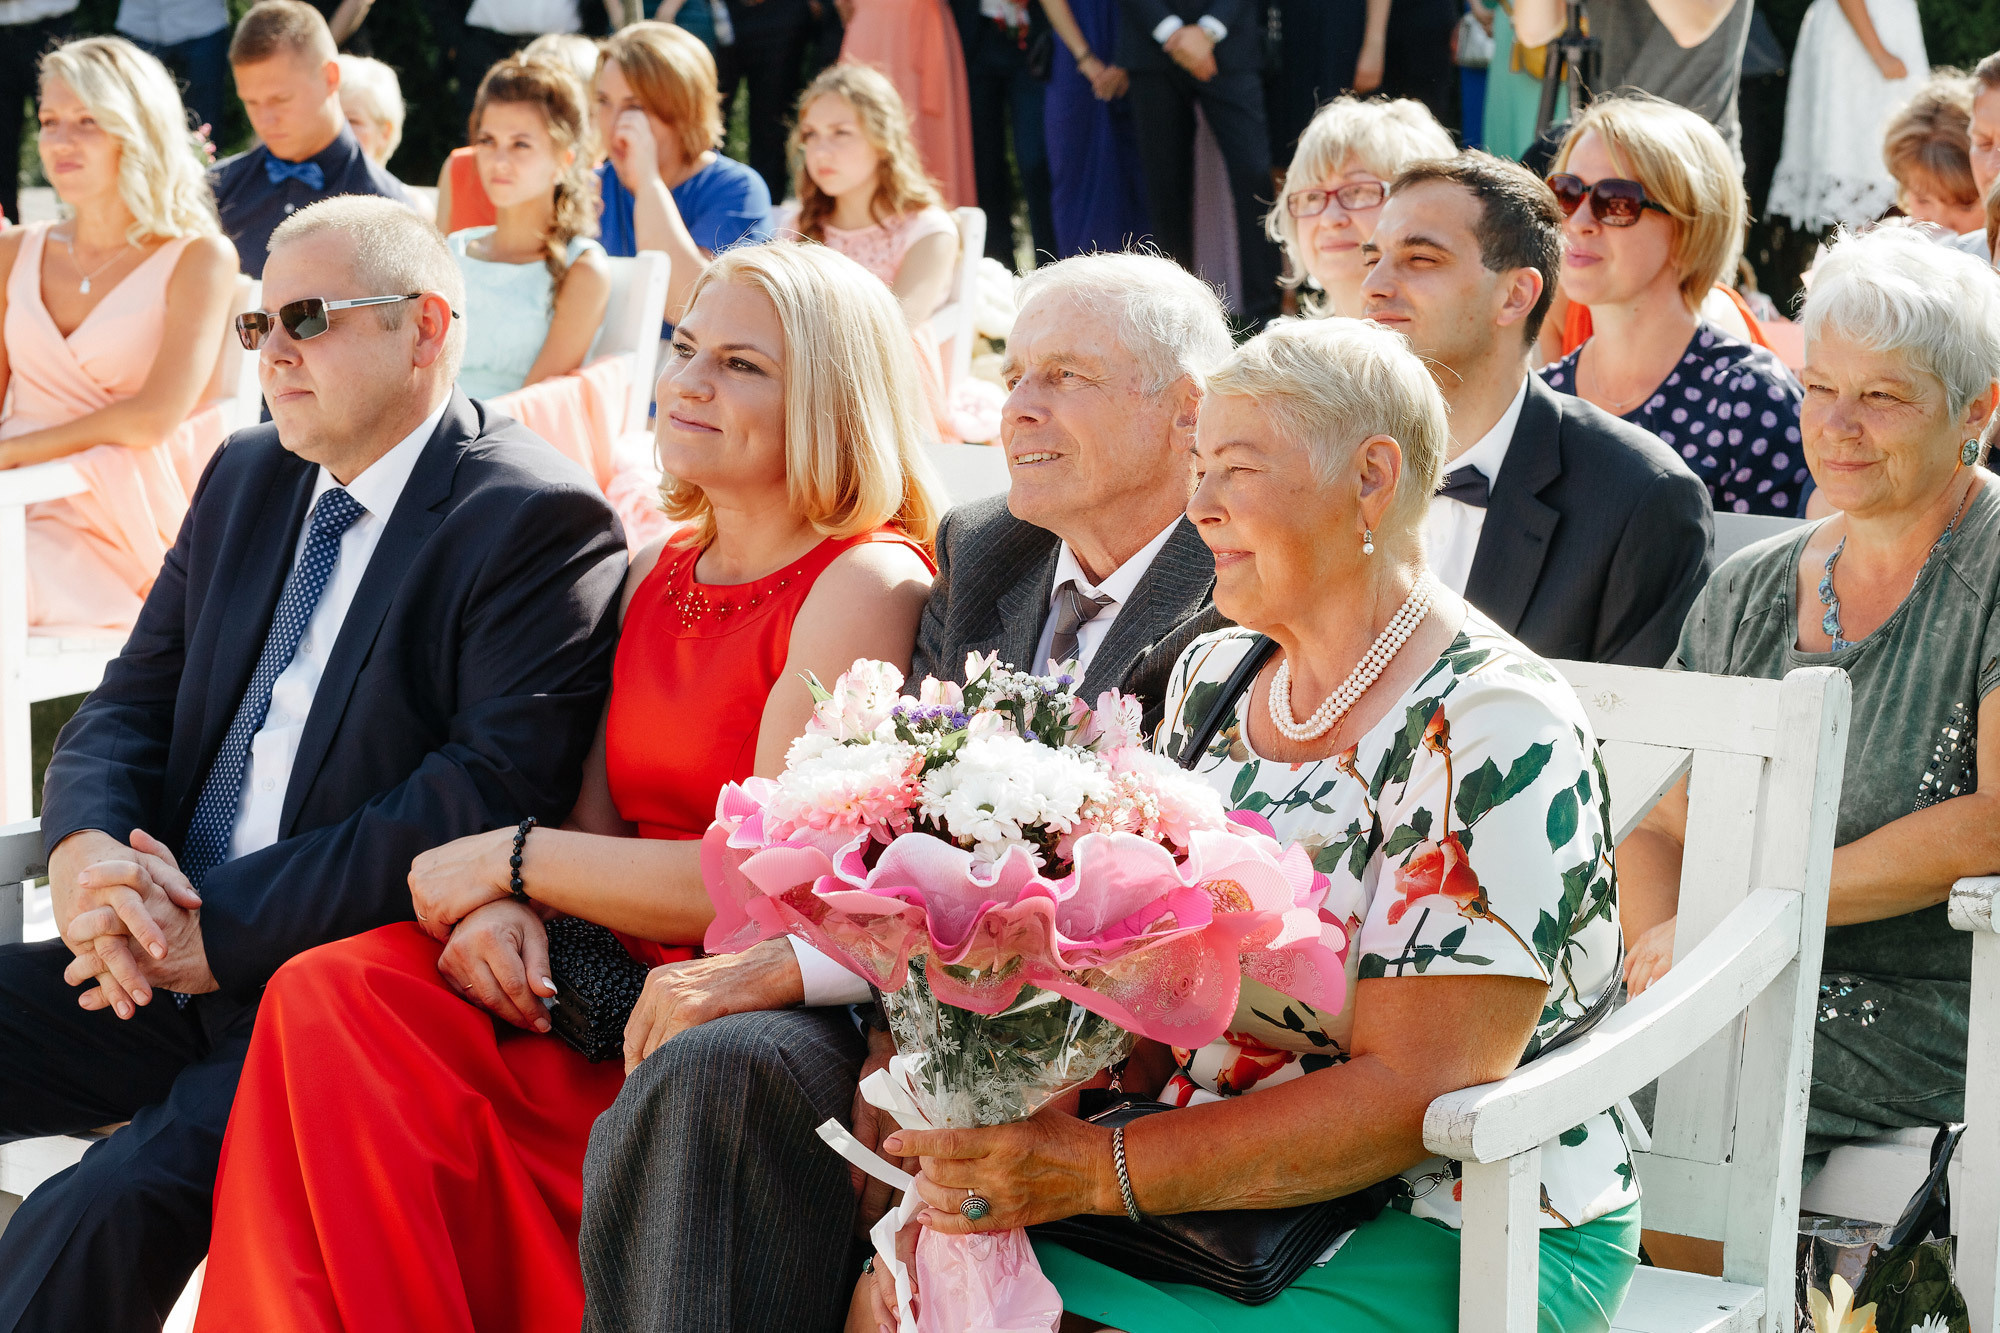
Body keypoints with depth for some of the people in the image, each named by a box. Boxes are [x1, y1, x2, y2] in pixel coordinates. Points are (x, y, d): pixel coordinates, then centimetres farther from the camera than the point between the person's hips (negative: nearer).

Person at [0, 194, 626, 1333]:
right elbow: (132, 704, 15)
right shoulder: (247, 479, 16)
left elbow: (490, 794, -18)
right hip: (164, 961, 8)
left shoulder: (540, 523, -9)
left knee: (102, 1217, -30)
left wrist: (220, 925, -19)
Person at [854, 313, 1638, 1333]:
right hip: (1207, 1189, 6)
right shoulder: (1215, 677, 9)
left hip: (1440, 1238, -6)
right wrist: (1036, 1124, -13)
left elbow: (1414, 1094, -21)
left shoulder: (1491, 728, -16)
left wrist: (1099, 1169, -26)